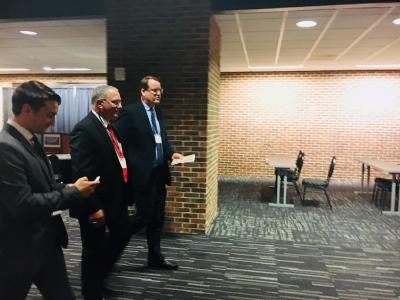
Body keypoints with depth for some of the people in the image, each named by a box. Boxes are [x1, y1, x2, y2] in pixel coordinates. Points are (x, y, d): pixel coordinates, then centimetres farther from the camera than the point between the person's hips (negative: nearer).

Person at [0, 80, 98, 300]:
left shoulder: (29, 140, 6)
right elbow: (23, 205, -27)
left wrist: (67, 189, -5)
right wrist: (73, 192, -19)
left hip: (46, 243, 8)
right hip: (19, 250, -8)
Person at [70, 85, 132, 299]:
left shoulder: (109, 126, 7)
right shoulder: (84, 129, -21)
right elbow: (81, 173, -25)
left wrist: (123, 192, 14)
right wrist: (93, 207, -24)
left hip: (116, 197, 9)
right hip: (96, 203, -9)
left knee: (122, 234, 23)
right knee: (94, 250, 10)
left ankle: (99, 274, 45)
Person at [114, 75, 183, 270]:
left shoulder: (158, 113, 13)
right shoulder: (130, 112, -10)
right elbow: (119, 143, -13)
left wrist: (171, 153, 0)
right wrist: (128, 171, -14)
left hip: (159, 173, 8)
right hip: (142, 174, -7)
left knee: (157, 218, 13)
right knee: (144, 216, -2)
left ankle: (155, 258, 26)